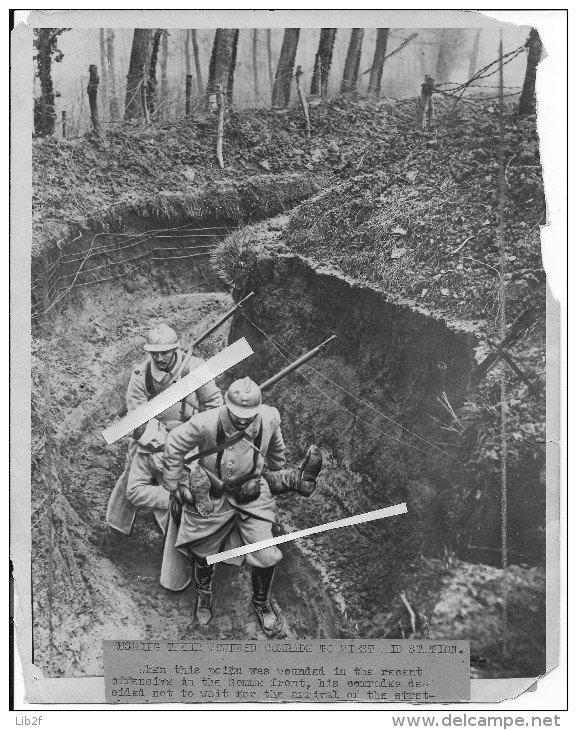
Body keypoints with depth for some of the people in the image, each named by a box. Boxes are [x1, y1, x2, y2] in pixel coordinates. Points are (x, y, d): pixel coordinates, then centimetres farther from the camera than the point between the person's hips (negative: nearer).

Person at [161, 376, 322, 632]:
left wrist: (276, 476, 19)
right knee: (201, 550, 13)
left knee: (265, 556, -2)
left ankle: (261, 601, 32)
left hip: (252, 494, 1)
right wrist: (173, 486, -5)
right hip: (213, 494, -1)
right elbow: (174, 444, -13)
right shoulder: (206, 424, -30)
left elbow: (275, 448, 3)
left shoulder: (269, 419, -20)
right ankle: (204, 594, 49)